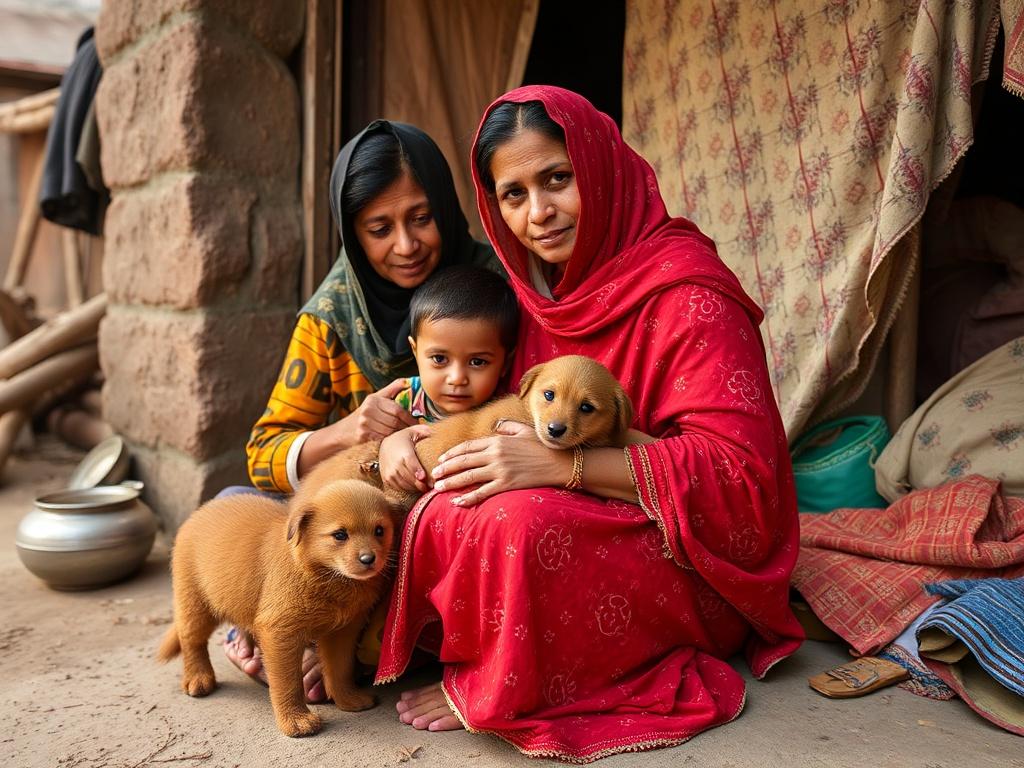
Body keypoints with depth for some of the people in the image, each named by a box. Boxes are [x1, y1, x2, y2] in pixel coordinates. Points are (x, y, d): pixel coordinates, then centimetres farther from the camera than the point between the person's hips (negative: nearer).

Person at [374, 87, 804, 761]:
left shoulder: (682, 290, -18)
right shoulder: (538, 289, 4)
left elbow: (737, 466, -25)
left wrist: (561, 463, -33)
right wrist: (399, 440, -13)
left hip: (694, 567, -6)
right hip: (586, 532, 7)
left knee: (519, 521, -31)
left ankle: (490, 690, -5)